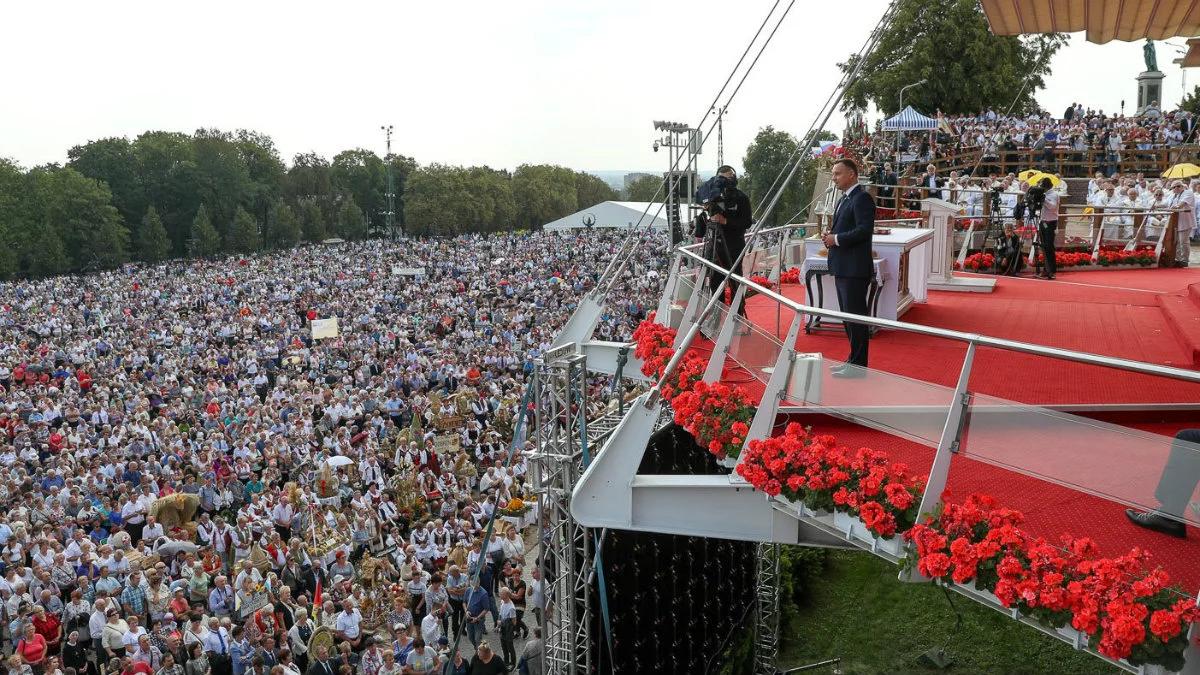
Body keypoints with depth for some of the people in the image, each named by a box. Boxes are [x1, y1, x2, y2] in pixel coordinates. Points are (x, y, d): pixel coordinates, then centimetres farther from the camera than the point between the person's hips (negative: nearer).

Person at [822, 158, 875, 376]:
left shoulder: (862, 198, -12)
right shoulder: (845, 199, 18)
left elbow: (864, 229, -22)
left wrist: (837, 239, -16)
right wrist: (831, 237, 5)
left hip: (855, 269, -10)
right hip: (842, 268, 10)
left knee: (856, 317, -6)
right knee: (848, 316, 16)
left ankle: (858, 365, -1)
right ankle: (854, 360, 25)